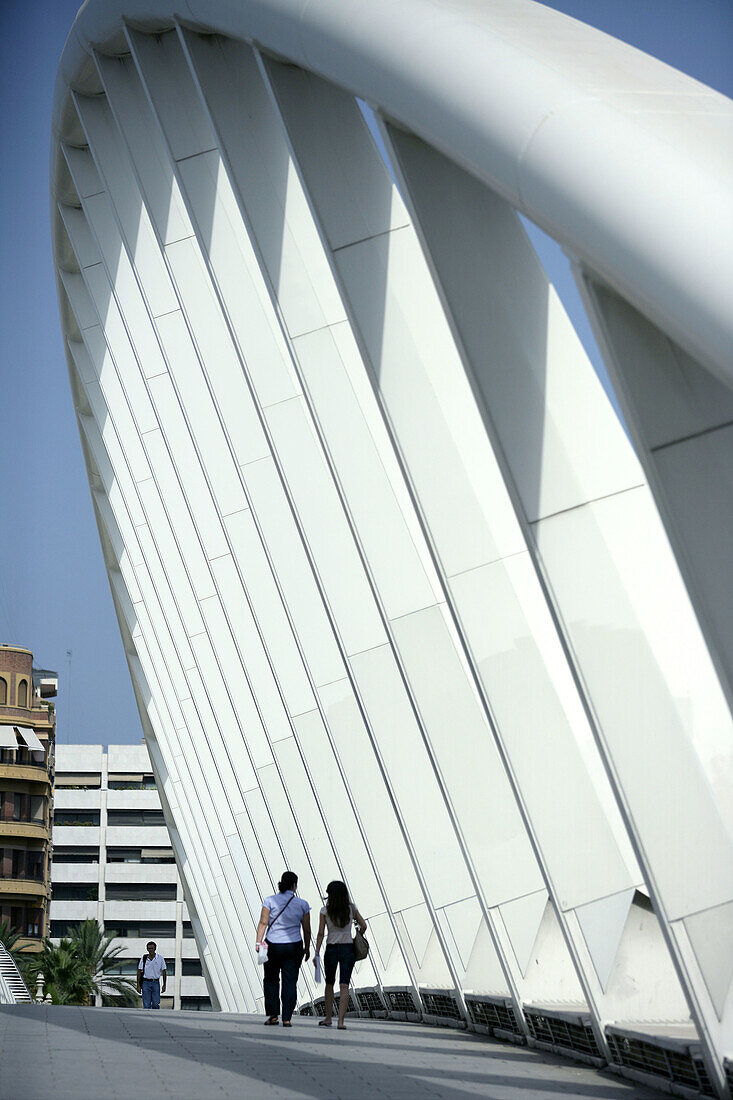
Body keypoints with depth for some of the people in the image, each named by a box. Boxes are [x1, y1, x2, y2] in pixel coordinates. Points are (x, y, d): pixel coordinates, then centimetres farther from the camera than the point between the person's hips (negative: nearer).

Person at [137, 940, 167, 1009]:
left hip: (155, 983, 0)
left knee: (156, 1004, -2)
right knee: (146, 1005, -1)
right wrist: (138, 985, -2)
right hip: (146, 982, 0)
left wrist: (164, 985, 2)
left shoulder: (160, 958, 0)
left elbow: (163, 972, 5)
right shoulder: (144, 958, 0)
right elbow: (139, 972, 3)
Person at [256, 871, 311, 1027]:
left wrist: (258, 942, -9)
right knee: (290, 982, 6)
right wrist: (307, 948, 14)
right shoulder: (302, 904, 0)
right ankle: (287, 1018, 3)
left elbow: (263, 923, -9)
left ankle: (273, 1015, 11)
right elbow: (307, 930, 4)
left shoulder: (270, 900, -3)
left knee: (271, 980, 15)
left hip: (273, 945, 0)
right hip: (293, 947, 0)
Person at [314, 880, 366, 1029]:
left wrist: (317, 953, -2)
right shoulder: (351, 908, 0)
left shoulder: (325, 911, -5)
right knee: (344, 986, -1)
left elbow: (320, 934, -6)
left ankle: (328, 1018, 23)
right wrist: (357, 940, 16)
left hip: (331, 949, 0)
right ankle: (341, 1021, -9)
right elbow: (363, 926, 1)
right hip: (348, 949, 1)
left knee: (329, 984, 17)